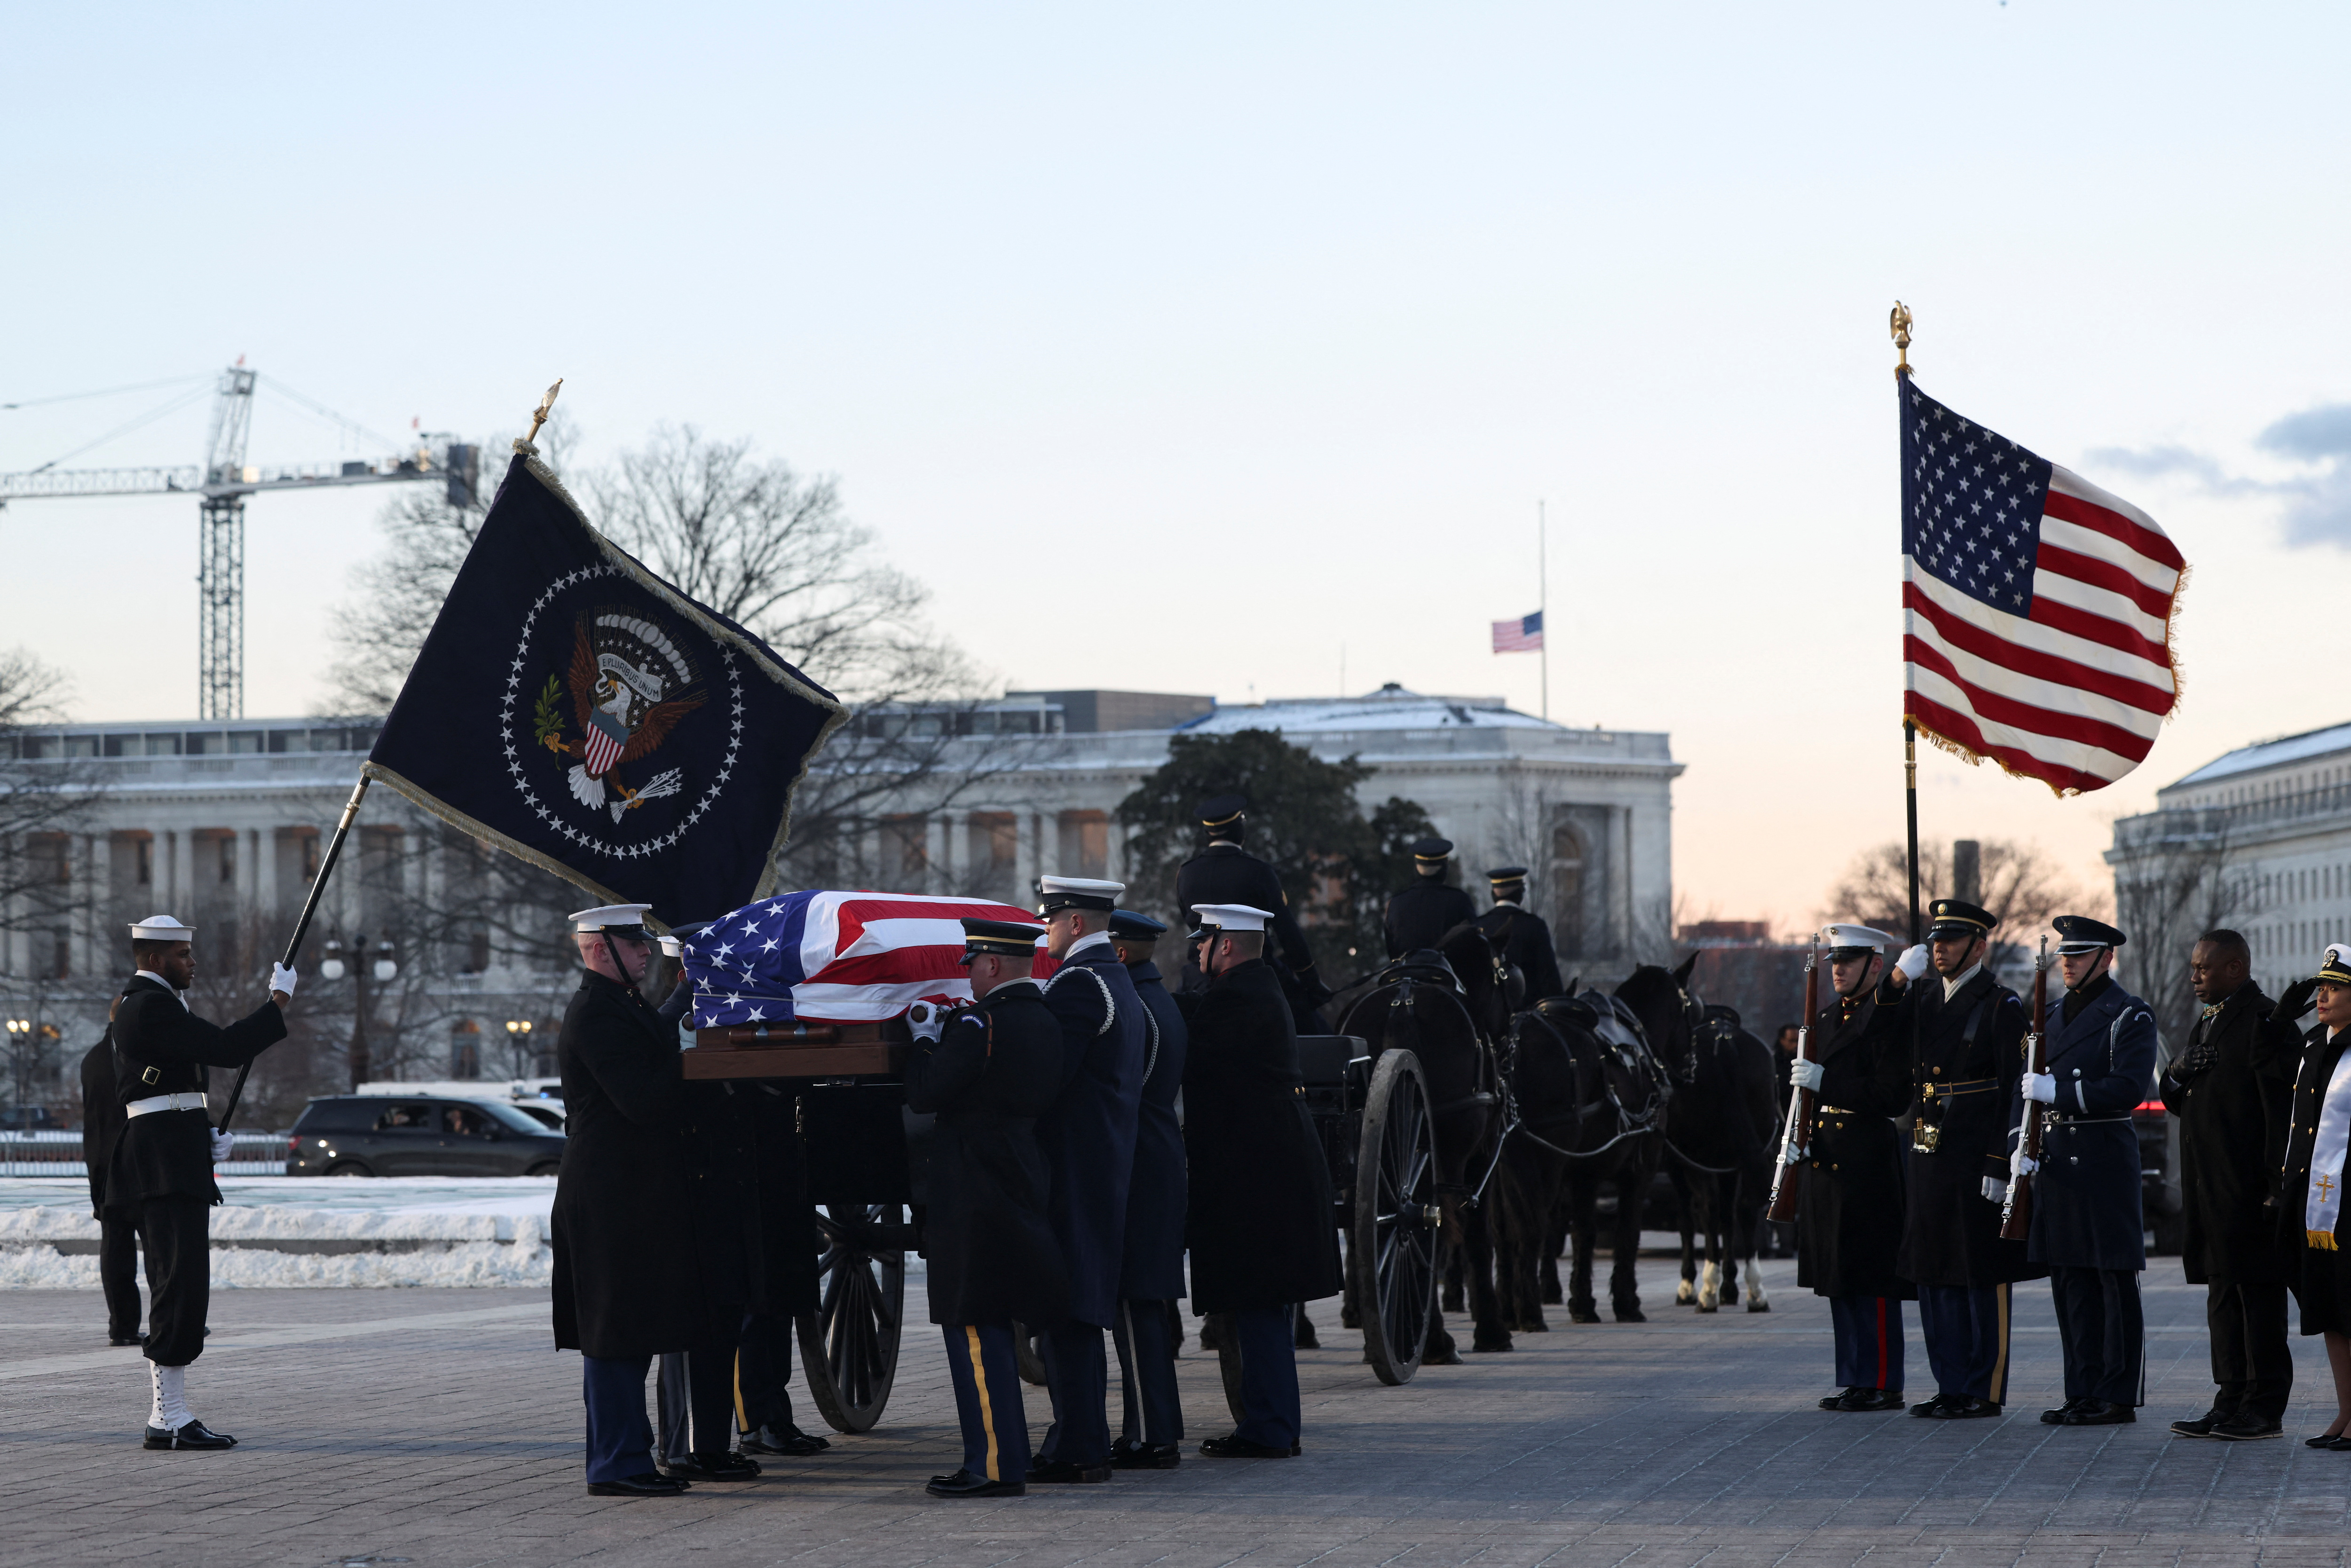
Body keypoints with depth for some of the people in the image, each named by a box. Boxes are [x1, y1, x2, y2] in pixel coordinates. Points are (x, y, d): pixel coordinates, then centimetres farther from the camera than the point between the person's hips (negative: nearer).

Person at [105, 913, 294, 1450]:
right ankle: (172, 1417, -16)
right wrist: (280, 1000, -10)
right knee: (183, 1285, -14)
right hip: (166, 1164, -11)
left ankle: (165, 1418, 11)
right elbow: (226, 1049, -20)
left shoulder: (143, 1005, 22)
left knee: (177, 1289, 10)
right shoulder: (152, 1006, -12)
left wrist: (207, 1135, 13)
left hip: (174, 1159, 11)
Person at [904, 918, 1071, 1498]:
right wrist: (944, 1032, 19)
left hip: (975, 1201, -9)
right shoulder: (1047, 1022, 11)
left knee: (974, 1328, -5)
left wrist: (925, 1037, 2)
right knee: (990, 1327, 16)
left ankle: (995, 1464, -6)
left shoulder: (980, 1024, -16)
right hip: (1025, 1185, 9)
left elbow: (925, 1094, -14)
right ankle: (1006, 1456, 20)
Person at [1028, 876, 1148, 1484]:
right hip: (1106, 1165, 10)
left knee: (1066, 1310, -9)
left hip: (1069, 1170, -10)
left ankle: (1078, 1448, -11)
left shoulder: (1078, 984, -14)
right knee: (1080, 1307, 12)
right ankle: (1082, 1439, 15)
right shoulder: (1118, 982, 18)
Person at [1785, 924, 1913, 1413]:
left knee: (1871, 1280, -6)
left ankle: (1882, 1384, -2)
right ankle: (1853, 1379, 17)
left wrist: (1825, 1081, -21)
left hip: (1867, 1164, -9)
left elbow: (1893, 1096, -18)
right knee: (1837, 1280, 11)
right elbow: (1804, 1080, 26)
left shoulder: (1887, 1020, -10)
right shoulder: (1827, 1019, 17)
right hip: (1824, 1160, 9)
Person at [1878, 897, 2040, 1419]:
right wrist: (1897, 981, -2)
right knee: (1934, 1276, 10)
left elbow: (2013, 1093, -10)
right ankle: (1951, 1388, 17)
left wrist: (1998, 1165, -16)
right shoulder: (1923, 998, 14)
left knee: (1982, 1279, -2)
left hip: (1977, 1161, -7)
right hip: (1928, 1159, 7)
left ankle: (1985, 1391, 3)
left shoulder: (2001, 1006, -7)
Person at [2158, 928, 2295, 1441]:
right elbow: (2185, 1105, 22)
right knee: (2223, 1292, 11)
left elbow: (2282, 1110, -15)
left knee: (2258, 1290, -4)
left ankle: (2266, 1408, -1)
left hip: (2248, 1188, -9)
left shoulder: (2266, 1023, -11)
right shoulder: (2206, 1026, 18)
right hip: (2209, 1188, 9)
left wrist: (2276, 1186, -19)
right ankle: (2232, 1402, 16)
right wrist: (2177, 1077, -1)